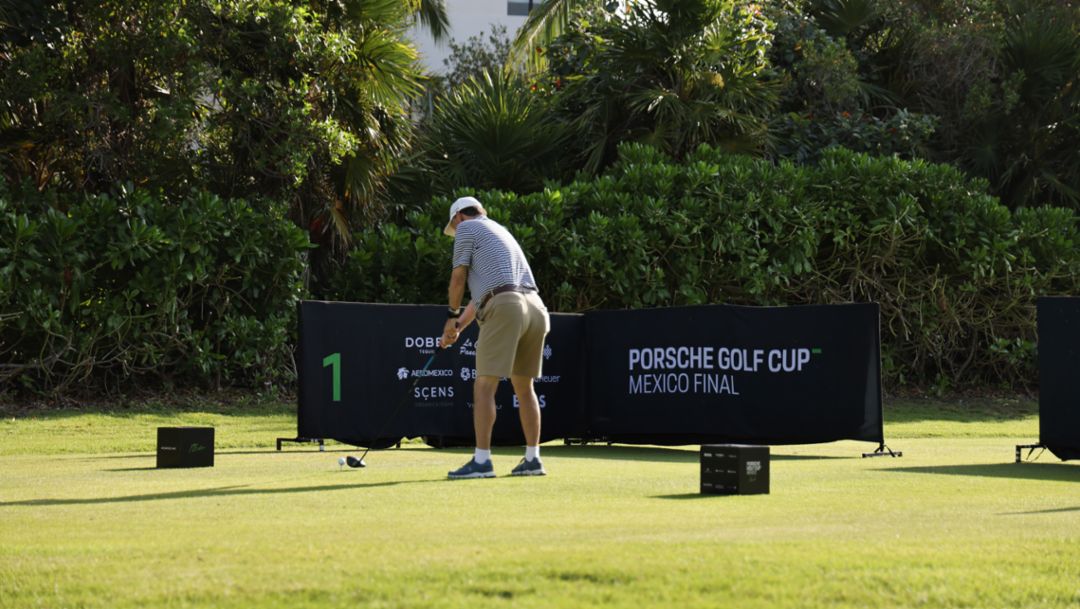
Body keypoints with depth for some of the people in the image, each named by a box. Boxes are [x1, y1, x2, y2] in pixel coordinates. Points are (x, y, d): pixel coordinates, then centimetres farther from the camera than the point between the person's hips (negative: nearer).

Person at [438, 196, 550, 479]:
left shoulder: (467, 228, 9)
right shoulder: (500, 231, 32)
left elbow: (458, 278, 5)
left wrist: (453, 315, 20)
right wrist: (460, 326, 31)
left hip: (505, 307, -8)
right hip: (535, 307, 8)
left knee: (484, 386, -7)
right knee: (524, 387, 15)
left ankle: (481, 461, -13)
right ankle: (533, 459, 14)